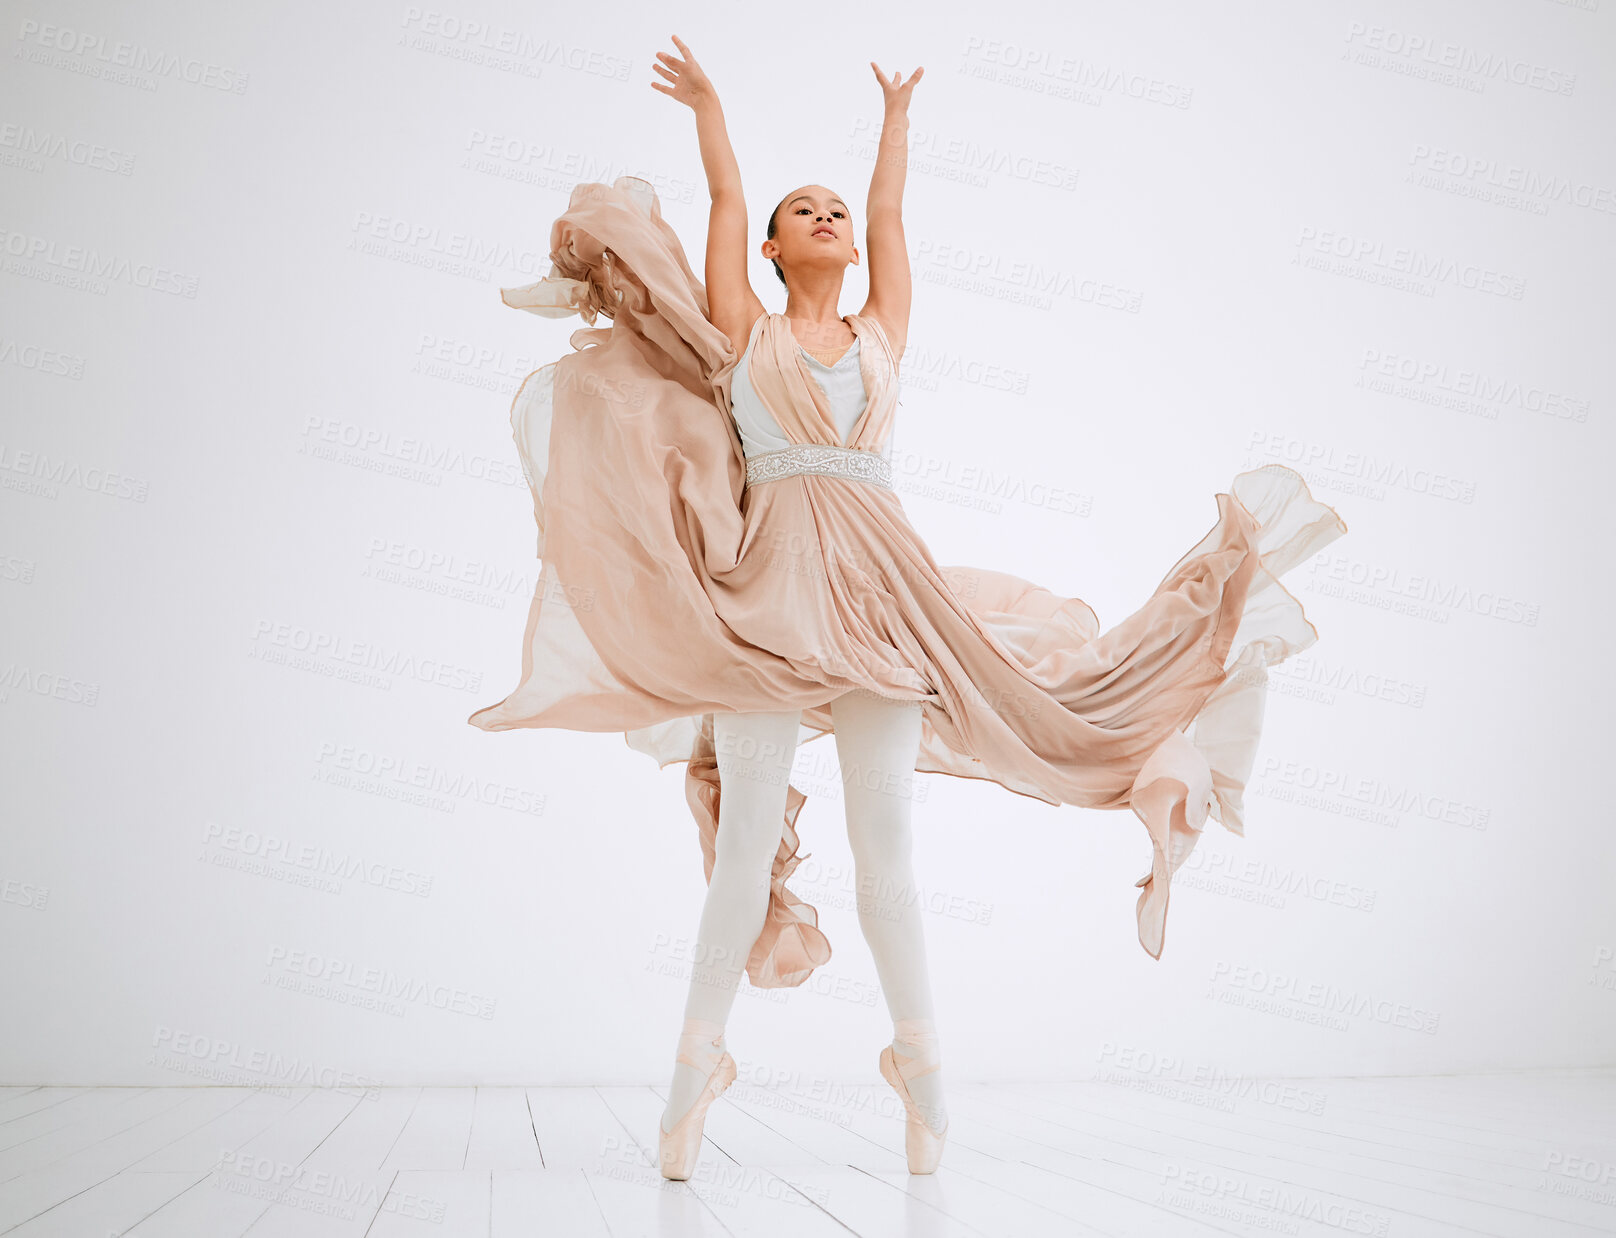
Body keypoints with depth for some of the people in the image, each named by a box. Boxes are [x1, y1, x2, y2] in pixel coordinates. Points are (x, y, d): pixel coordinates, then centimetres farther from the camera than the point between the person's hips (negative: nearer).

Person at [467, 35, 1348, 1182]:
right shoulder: (744, 333, 14)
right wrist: (707, 102, 27)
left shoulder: (882, 334, 21)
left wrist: (897, 116, 39)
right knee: (748, 839, -6)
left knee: (886, 844, 0)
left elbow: (890, 215, 28)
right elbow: (727, 199, 18)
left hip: (881, 591, 2)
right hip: (768, 590, -2)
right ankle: (695, 1068, 3)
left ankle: (923, 1067, 6)